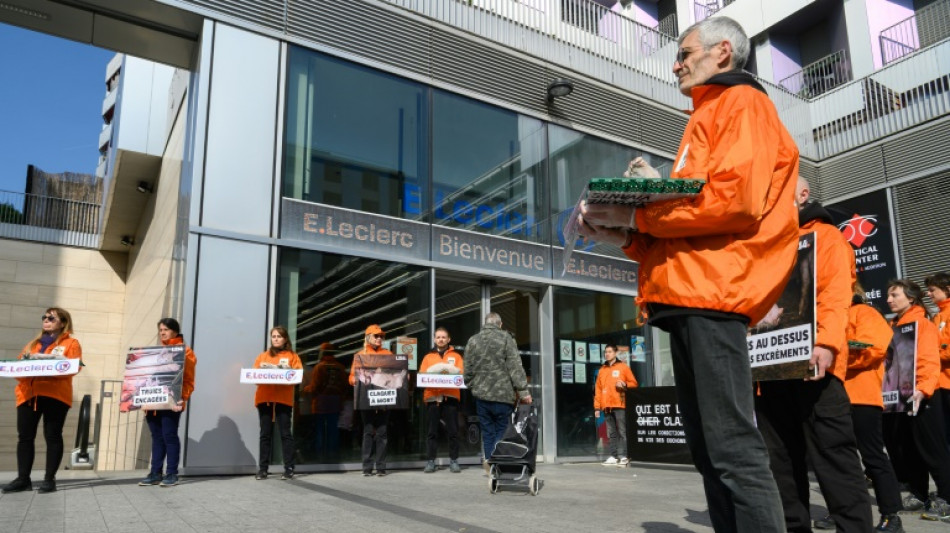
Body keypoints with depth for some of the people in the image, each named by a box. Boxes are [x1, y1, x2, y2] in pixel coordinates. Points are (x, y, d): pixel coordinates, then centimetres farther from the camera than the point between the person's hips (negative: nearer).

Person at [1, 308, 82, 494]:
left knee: (52, 436, -3)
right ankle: (23, 479, 7)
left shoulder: (71, 343, 8)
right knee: (24, 436, 1)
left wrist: (47, 361, -19)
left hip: (54, 394, -5)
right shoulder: (32, 344, 26)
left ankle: (49, 479, 2)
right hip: (28, 393, 5)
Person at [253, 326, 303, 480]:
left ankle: (289, 469, -3)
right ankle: (262, 469, 6)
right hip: (264, 398, 3)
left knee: (285, 433, -4)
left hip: (283, 399, -3)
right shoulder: (263, 356, 19)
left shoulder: (292, 356, 10)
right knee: (265, 434, 3)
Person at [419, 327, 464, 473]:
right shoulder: (428, 357, 16)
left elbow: (461, 373, 2)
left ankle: (453, 460, 7)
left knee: (452, 430, 0)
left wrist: (448, 369, -14)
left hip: (450, 396, 0)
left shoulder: (456, 356, 13)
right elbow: (421, 375, 6)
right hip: (432, 397, 1)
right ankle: (430, 461, 4)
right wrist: (432, 373, -14)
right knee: (432, 431, 1)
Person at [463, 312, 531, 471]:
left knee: (487, 432, 10)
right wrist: (523, 390, -9)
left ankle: (490, 465, 12)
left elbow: (468, 369, 9)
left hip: (481, 394, 3)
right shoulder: (505, 337, -3)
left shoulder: (472, 340, 8)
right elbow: (515, 366, -8)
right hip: (503, 394, -3)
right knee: (502, 431, 4)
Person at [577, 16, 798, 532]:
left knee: (731, 445, -11)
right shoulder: (706, 119, 30)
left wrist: (635, 215, -11)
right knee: (707, 447, 10)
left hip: (712, 290, -10)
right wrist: (623, 235, 6)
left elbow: (735, 198, -16)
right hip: (687, 293, 10)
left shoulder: (744, 104, 3)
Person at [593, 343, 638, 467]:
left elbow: (633, 383, 5)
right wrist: (597, 407, 7)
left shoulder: (623, 367, 6)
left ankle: (623, 456, -6)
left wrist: (624, 385, -16)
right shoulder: (602, 370, 17)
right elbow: (598, 389, 13)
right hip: (607, 406, 4)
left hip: (619, 405, -4)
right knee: (611, 433, 4)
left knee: (622, 431, -6)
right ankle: (613, 456, 6)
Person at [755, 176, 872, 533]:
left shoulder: (826, 236, 8)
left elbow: (836, 295, -6)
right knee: (780, 458, 8)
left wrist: (827, 343, -23)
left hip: (810, 361, -6)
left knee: (833, 453, -7)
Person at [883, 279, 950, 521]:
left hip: (920, 395, -7)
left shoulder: (922, 323, -7)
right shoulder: (892, 326, 13)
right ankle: (919, 494, 24)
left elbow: (930, 361, -16)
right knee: (906, 450, 12)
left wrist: (923, 389, -29)